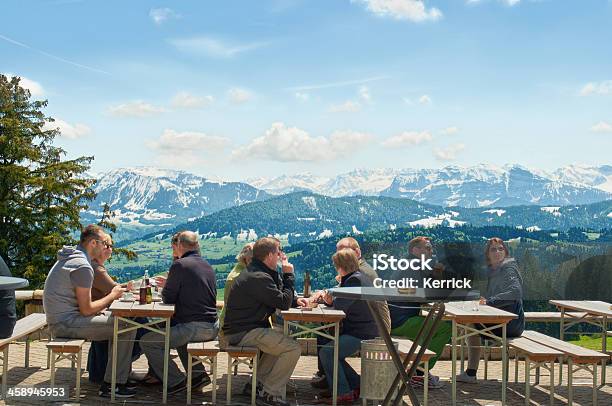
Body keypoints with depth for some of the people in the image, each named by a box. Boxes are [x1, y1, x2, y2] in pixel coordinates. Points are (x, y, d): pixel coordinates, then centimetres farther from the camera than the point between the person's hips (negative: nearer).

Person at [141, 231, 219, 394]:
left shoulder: (180, 265, -10)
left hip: (194, 328, -9)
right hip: (212, 327, 9)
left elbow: (168, 298, -5)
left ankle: (176, 381, -4)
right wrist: (169, 284, 29)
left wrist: (166, 288, 17)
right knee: (178, 334, 37)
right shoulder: (208, 266, 15)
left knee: (147, 341, -4)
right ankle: (198, 373, 26)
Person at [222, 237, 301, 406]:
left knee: (281, 341, 28)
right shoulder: (259, 278, -19)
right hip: (243, 333, -11)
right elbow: (284, 303, -18)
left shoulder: (254, 272, 15)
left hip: (240, 329, 11)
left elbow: (279, 296, 17)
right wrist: (289, 275, -8)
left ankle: (257, 384, 23)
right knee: (293, 348, -15)